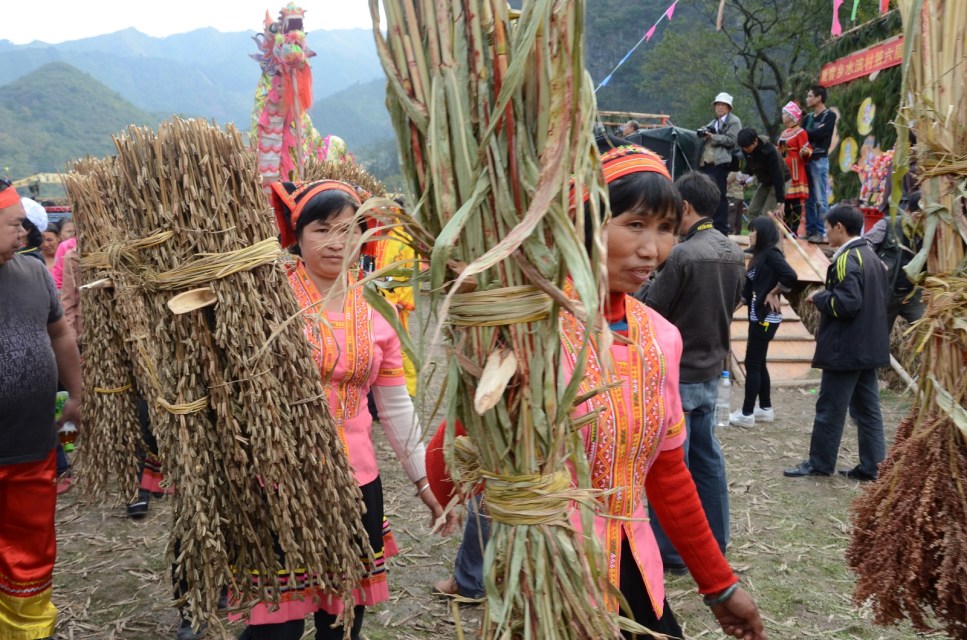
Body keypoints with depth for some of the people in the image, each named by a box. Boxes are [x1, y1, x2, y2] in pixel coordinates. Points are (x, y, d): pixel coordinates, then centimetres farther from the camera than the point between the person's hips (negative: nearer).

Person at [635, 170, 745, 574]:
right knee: (707, 456, 16)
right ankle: (714, 542, 26)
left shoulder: (682, 255, -22)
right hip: (711, 369, 8)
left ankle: (671, 552, 9)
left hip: (677, 373, -8)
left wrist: (643, 286, -1)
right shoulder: (734, 254, 4)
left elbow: (650, 312, -17)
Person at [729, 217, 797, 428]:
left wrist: (773, 293, -14)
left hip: (766, 317, -9)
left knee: (752, 364, -4)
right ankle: (765, 409, 23)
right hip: (758, 315, 9)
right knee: (759, 363, 14)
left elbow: (791, 277, -27)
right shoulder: (760, 255, 13)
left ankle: (747, 414, 2)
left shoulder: (771, 254, -14)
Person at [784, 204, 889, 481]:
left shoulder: (847, 260, -17)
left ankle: (820, 463, 11)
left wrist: (820, 297, -10)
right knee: (867, 408, 11)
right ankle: (872, 465, 15)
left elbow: (848, 303, -25)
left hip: (845, 350, -9)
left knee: (830, 408, 1)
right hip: (870, 347, 9)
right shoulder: (871, 257, 12)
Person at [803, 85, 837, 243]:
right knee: (809, 199, 8)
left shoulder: (830, 115, -2)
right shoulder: (809, 117, 19)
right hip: (807, 159, 7)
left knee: (820, 199, -7)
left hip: (819, 160, -7)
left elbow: (818, 134, -16)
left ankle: (821, 232, -7)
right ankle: (810, 230, 12)